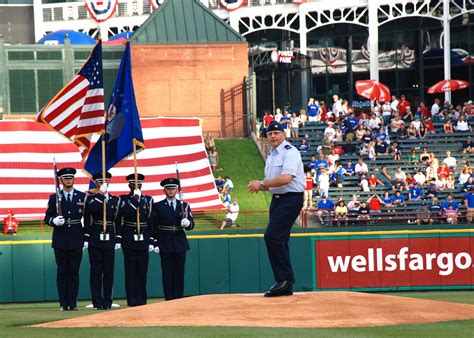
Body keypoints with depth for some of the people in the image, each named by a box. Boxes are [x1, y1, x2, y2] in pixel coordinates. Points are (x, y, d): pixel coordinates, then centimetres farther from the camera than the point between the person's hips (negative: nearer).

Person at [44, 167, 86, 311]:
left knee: (74, 272, 1)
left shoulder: (82, 197, 7)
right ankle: (63, 304, 4)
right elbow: (47, 218, 4)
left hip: (76, 241, 0)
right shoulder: (54, 198, 6)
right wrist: (54, 221, -14)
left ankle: (73, 303, 3)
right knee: (62, 272, 2)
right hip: (60, 241, 0)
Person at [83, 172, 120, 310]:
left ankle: (107, 302, 8)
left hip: (109, 240, 2)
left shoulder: (115, 200, 11)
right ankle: (97, 302, 2)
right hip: (95, 240, -2)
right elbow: (87, 218, -17)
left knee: (109, 271, 3)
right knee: (96, 271, -1)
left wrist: (118, 240, 4)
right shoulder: (91, 199, 3)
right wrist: (101, 194, -20)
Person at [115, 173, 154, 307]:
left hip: (143, 239, 2)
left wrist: (152, 241, 1)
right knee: (130, 271, -1)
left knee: (142, 271, 3)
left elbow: (151, 221, 6)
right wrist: (118, 239, -9)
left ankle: (141, 300, 9)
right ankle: (132, 300, 1)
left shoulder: (148, 200, 9)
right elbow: (118, 220, 1)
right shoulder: (123, 200, 5)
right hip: (128, 240, -2)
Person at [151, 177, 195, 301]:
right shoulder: (158, 206, 3)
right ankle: (169, 300, 1)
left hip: (180, 244, 2)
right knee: (167, 273, -1)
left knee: (179, 273, 4)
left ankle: (179, 299, 8)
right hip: (165, 245, -2)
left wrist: (187, 223, -20)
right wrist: (155, 244, -7)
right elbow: (154, 227, 0)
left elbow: (191, 225, 4)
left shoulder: (184, 206, 9)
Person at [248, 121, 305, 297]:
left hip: (291, 199, -10)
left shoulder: (290, 152, -12)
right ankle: (285, 286, 10)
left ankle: (285, 278, -13)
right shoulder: (271, 156, 18)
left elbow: (286, 178, -25)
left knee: (272, 236, -19)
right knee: (279, 240, 7)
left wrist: (262, 184, -18)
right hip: (277, 199, 10)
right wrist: (259, 186, 0)